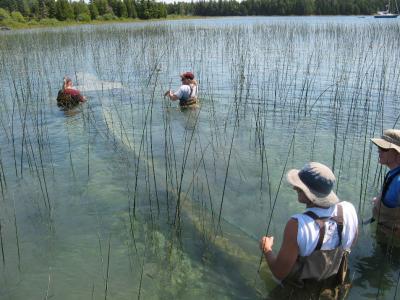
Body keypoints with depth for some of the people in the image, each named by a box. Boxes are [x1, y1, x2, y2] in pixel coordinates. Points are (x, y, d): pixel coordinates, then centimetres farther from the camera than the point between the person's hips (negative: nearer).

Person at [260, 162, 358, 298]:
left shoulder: (297, 225, -40)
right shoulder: (348, 211, -24)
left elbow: (279, 272, -28)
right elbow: (349, 244, -1)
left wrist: (266, 250, -9)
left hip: (301, 293, -4)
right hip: (332, 287, 4)